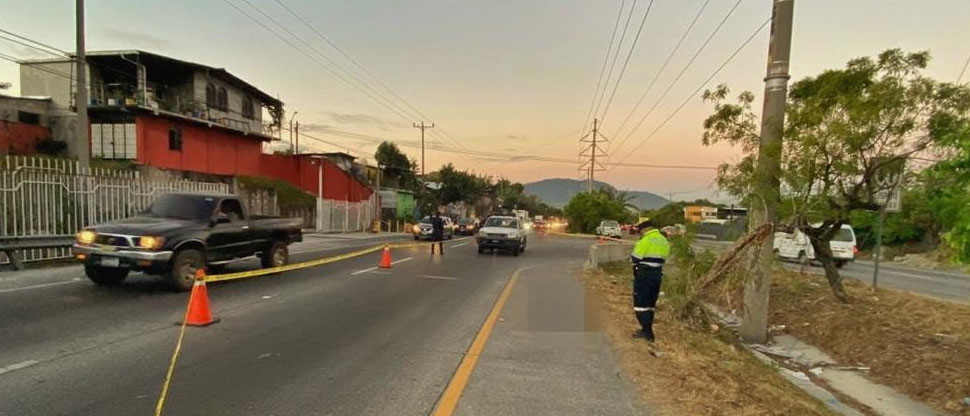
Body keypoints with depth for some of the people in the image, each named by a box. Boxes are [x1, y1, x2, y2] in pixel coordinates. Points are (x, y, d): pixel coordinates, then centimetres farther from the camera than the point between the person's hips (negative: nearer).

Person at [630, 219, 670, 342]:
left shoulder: (645, 241, -15)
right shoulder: (664, 241, 11)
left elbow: (635, 259, -13)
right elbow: (662, 259, 12)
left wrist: (635, 250, 6)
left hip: (644, 275, -8)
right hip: (658, 275, 9)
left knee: (640, 303, -2)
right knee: (650, 304, 16)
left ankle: (648, 332, -4)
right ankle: (647, 330, 24)